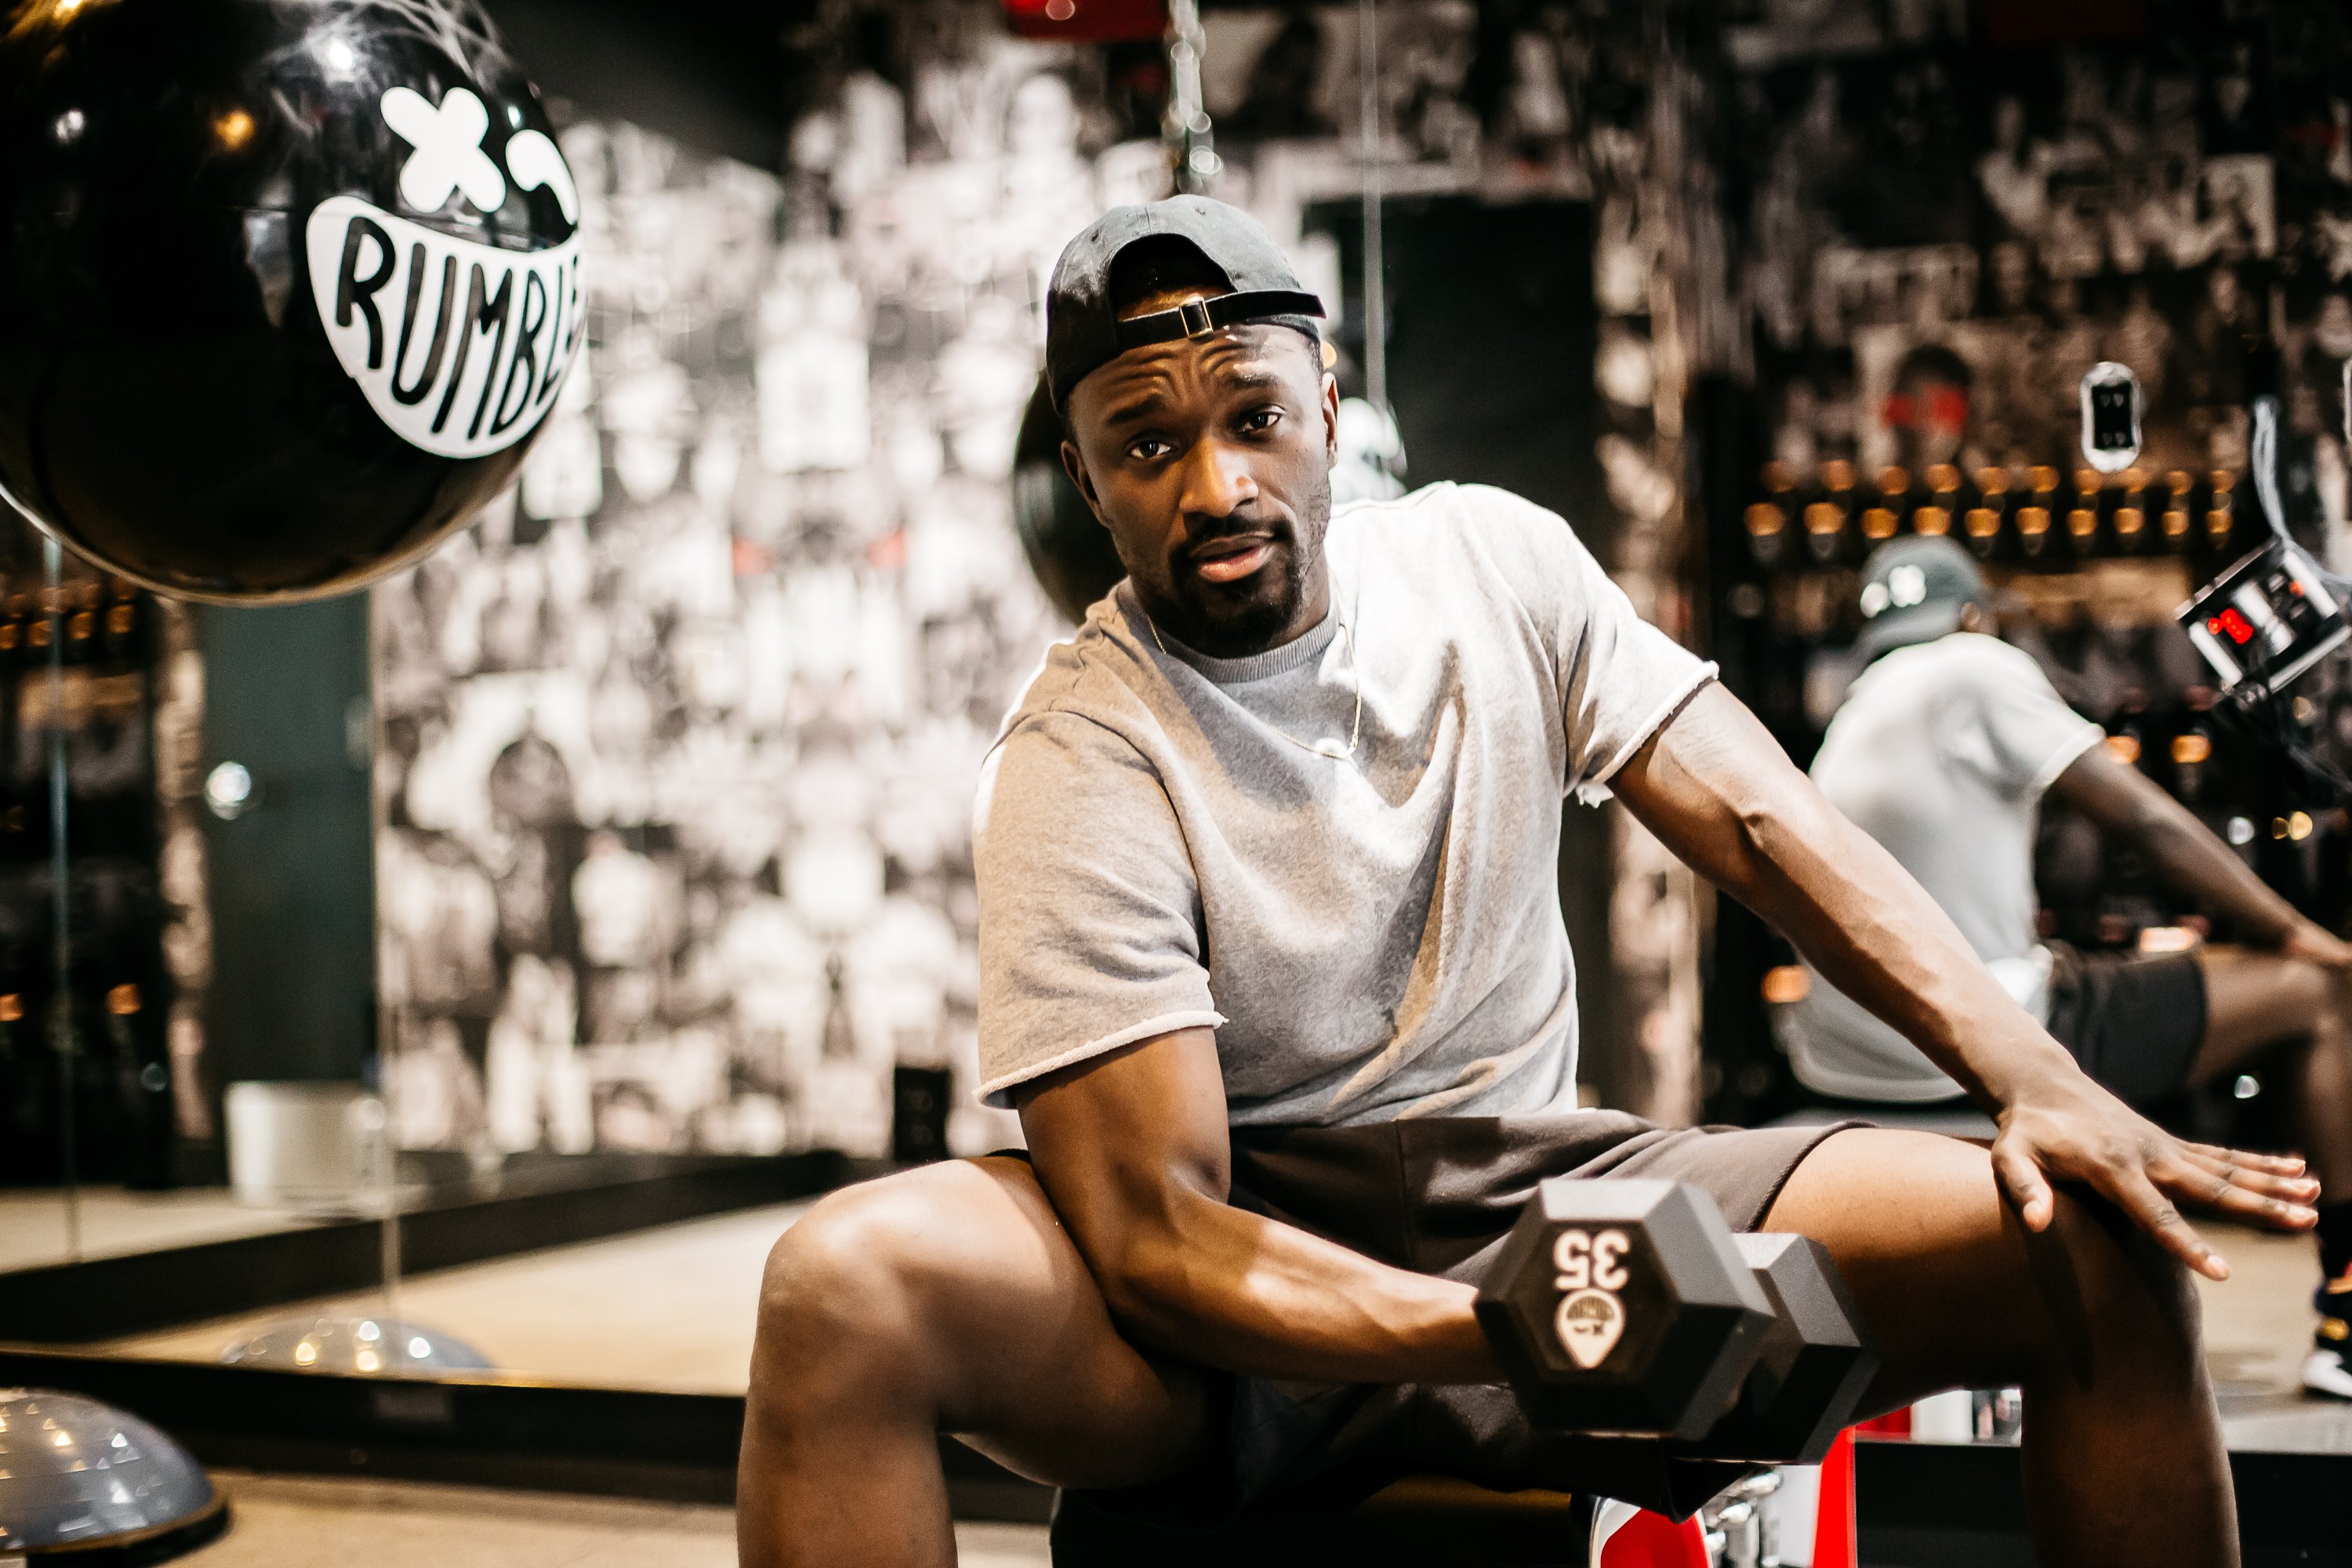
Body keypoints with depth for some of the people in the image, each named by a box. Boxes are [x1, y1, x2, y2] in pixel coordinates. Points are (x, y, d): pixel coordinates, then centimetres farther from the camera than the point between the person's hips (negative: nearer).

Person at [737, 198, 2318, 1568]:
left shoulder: (1497, 561, 2)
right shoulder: (1077, 768, -14)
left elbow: (1765, 820, -3)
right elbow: (1159, 1236, -20)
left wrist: (2037, 1074, -18)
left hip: (1538, 1190, 4)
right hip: (1247, 1275, -3)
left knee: (2101, 1241, -15)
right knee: (846, 1280, -34)